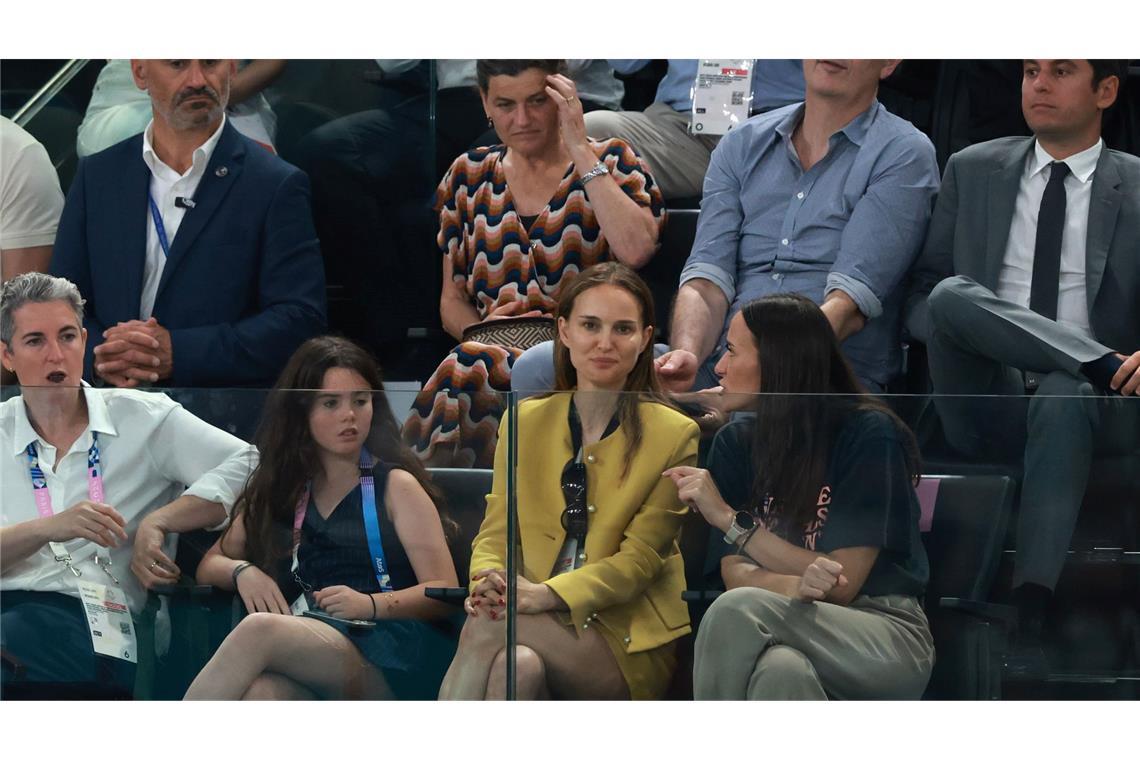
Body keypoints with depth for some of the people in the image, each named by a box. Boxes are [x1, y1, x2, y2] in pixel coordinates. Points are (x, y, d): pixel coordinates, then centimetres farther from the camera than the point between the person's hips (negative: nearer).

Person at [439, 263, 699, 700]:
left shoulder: (674, 436, 2)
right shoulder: (525, 421, 14)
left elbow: (641, 558, -6)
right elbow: (497, 530, 10)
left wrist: (547, 595, -21)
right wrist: (488, 580, -16)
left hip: (629, 645, -3)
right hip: (541, 630, 3)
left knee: (485, 627, -30)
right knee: (520, 664, -34)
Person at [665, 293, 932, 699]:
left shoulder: (869, 434, -7)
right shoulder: (736, 443, 8)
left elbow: (843, 583, -10)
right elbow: (736, 571, 0)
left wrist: (727, 518, -12)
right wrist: (797, 586, -25)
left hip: (885, 637, -3)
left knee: (736, 611, -32)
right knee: (779, 671, -38)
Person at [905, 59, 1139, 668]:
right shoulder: (972, 171, 17)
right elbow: (920, 296, 14)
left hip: (1089, 407, -1)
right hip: (984, 404, 2)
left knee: (1063, 397, -40)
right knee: (953, 294, -28)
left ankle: (1030, 613, -48)